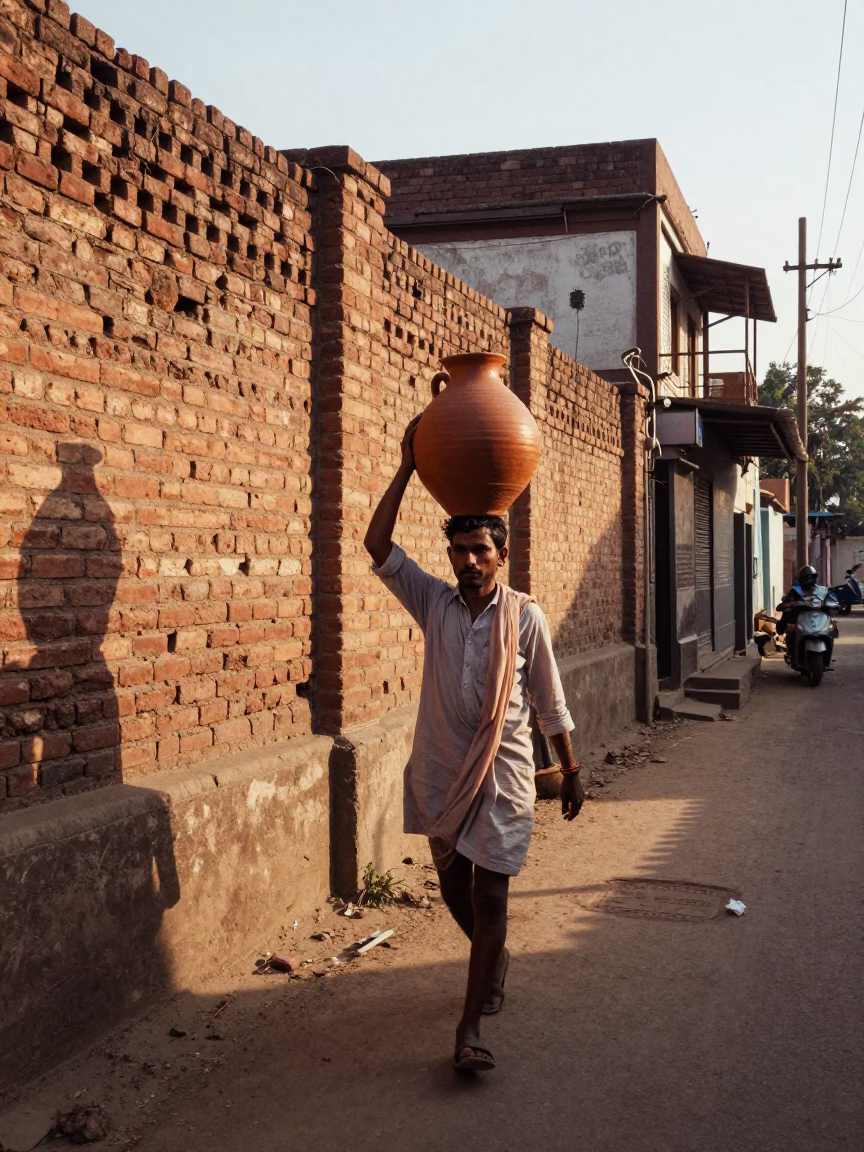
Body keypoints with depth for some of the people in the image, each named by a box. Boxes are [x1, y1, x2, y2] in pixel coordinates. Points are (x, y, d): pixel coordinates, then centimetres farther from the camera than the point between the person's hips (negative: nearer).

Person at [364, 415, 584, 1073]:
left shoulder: (526, 617, -5)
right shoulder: (434, 603, 0)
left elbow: (550, 703, 4)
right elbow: (379, 547, -11)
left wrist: (571, 772, 7)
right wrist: (407, 470, -16)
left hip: (503, 773, -3)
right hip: (440, 771, 3)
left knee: (489, 896, -4)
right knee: (454, 888, 16)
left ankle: (470, 1029, 1)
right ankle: (495, 959, 46)